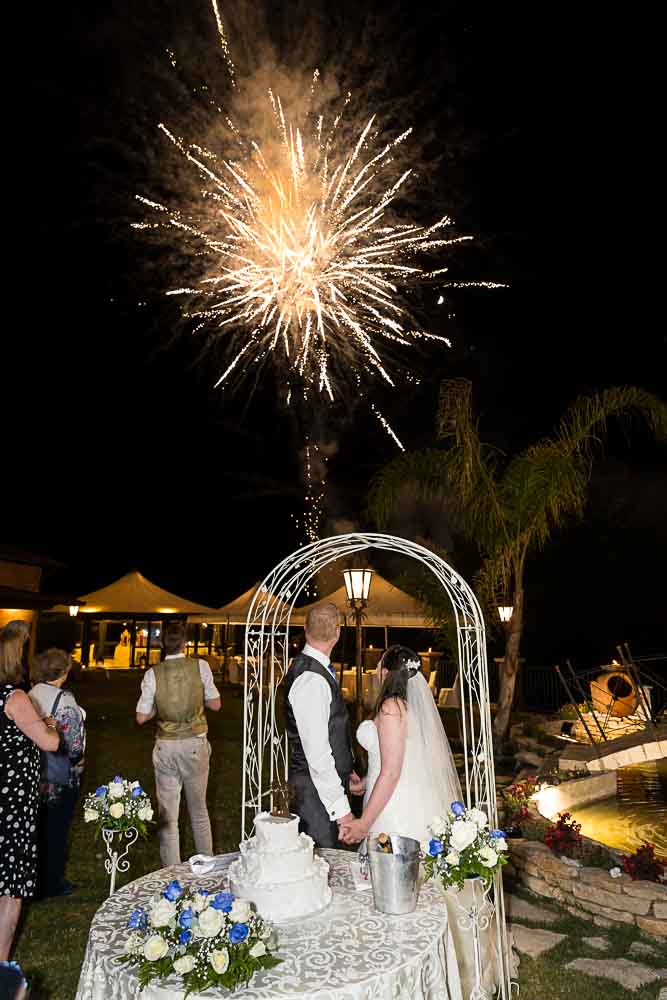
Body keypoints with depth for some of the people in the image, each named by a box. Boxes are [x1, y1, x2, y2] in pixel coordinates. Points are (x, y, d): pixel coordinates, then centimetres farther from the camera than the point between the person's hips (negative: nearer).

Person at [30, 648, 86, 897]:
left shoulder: (30, 695, -3)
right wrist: (77, 761, -3)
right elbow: (74, 739, -19)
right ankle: (52, 884, 22)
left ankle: (37, 878, 35)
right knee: (57, 829, 10)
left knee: (39, 826, 21)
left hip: (36, 773, 6)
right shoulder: (63, 699, -22)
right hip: (61, 775, -6)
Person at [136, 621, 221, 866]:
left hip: (166, 747, 0)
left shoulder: (153, 673, -8)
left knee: (168, 814, 11)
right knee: (199, 809, 18)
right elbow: (215, 705, -2)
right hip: (195, 744, 1)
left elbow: (142, 717, -4)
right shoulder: (200, 666, -9)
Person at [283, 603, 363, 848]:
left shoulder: (317, 669, 6)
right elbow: (317, 752, -26)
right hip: (316, 790, -9)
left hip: (327, 781, 9)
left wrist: (345, 771, 18)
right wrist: (340, 807, -22)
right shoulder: (311, 680, -25)